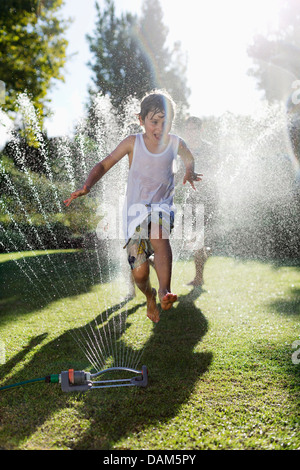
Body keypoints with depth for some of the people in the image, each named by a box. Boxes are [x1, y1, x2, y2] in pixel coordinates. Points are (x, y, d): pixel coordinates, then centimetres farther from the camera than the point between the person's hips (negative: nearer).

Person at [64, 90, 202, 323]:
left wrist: (190, 172, 6)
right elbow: (105, 164, 2)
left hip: (162, 205, 0)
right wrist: (86, 186, -14)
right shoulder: (133, 142, -2)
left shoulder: (176, 143, 3)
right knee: (140, 272, -3)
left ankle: (165, 291, -42)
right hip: (136, 209, 0)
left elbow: (189, 157, 27)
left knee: (160, 236, -38)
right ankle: (150, 296, 29)